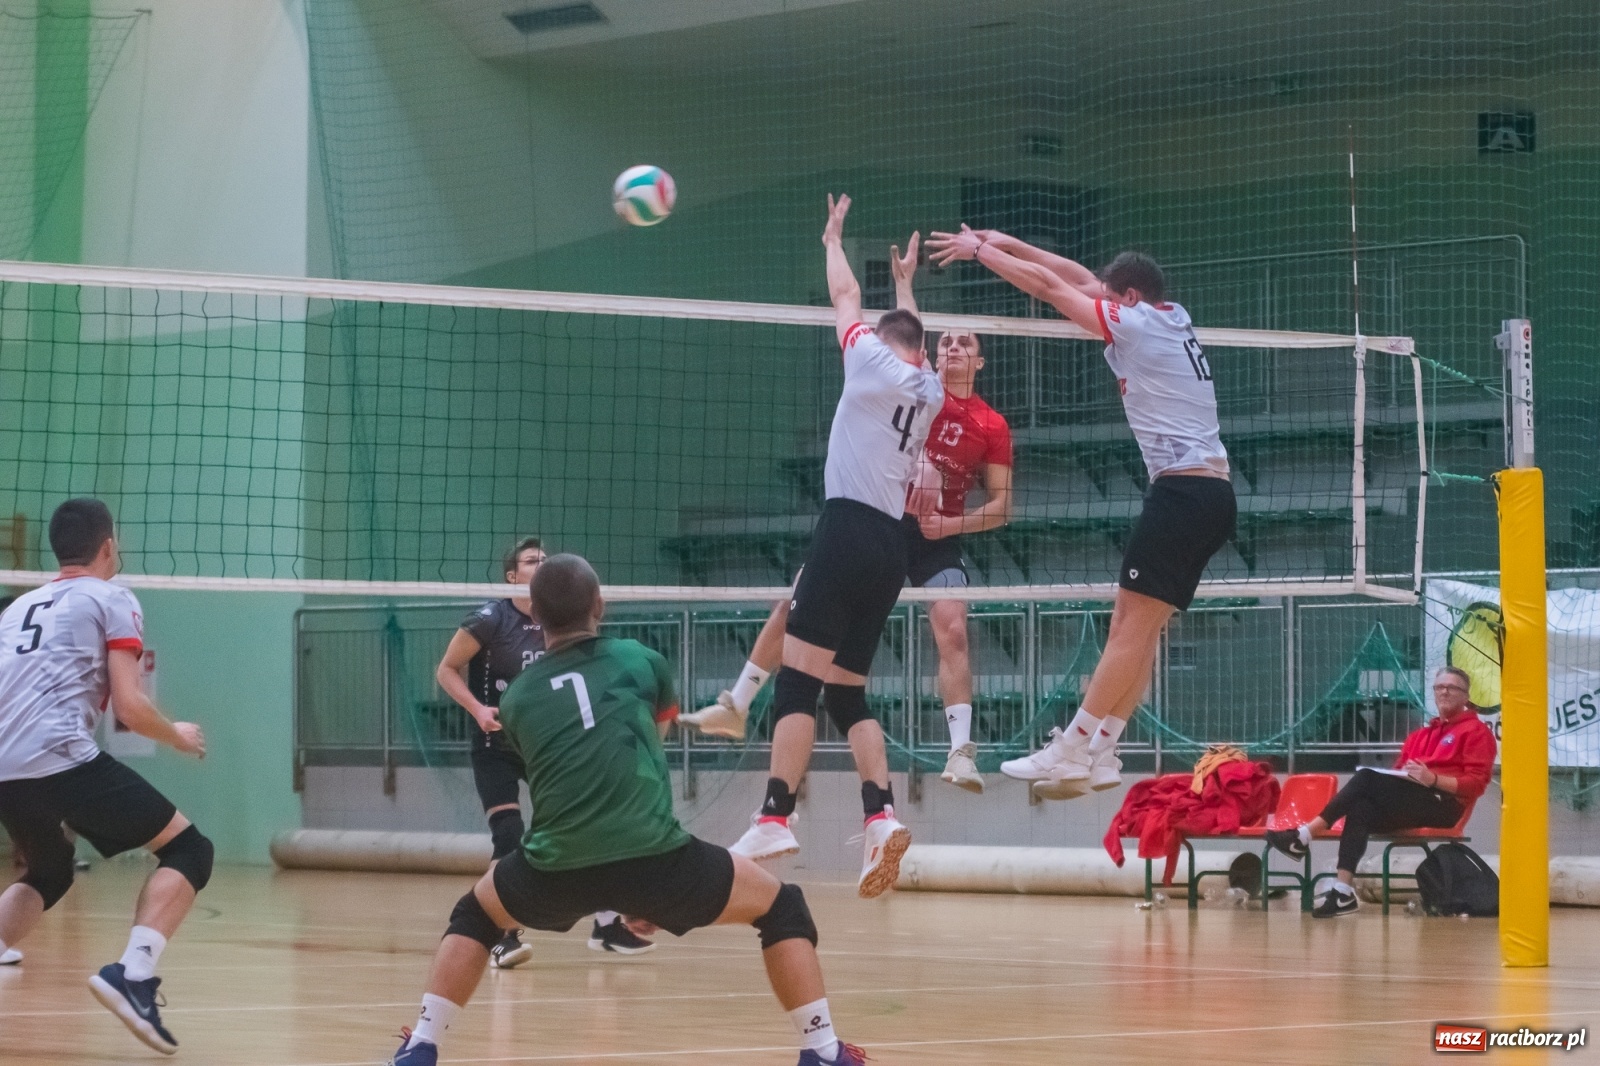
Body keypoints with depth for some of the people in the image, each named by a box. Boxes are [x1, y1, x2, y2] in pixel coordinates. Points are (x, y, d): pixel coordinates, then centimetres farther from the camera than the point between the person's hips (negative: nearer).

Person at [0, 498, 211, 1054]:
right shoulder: (112, 599, 8)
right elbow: (129, 709, 0)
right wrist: (178, 736, 18)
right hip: (60, 758, -7)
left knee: (49, 873, 32)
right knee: (188, 849, 4)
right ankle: (133, 975, -16)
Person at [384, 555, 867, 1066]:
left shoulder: (517, 697, 17)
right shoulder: (639, 661, 13)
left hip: (556, 872, 2)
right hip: (651, 859, -2)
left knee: (474, 917, 33)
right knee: (781, 908, 18)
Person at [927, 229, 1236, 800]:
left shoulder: (1137, 323, -5)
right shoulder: (1174, 319, 18)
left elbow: (1049, 285, 0)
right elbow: (1082, 279, 25)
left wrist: (981, 250, 11)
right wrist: (1009, 244, 25)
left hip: (1184, 489, -9)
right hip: (1215, 492, 9)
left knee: (1134, 625, -11)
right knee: (1133, 625, 7)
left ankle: (1069, 751, -13)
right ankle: (1099, 752, 5)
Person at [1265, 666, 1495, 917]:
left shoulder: (1476, 731, 6)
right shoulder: (1422, 735, 27)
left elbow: (1476, 783, -7)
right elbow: (1400, 773, 22)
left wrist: (1433, 779, -20)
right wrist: (1400, 775, -3)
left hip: (1443, 805, -6)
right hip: (1410, 804, 6)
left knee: (1367, 778, -25)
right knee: (1361, 807, -27)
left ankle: (1304, 837, -27)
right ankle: (1344, 891, -37)